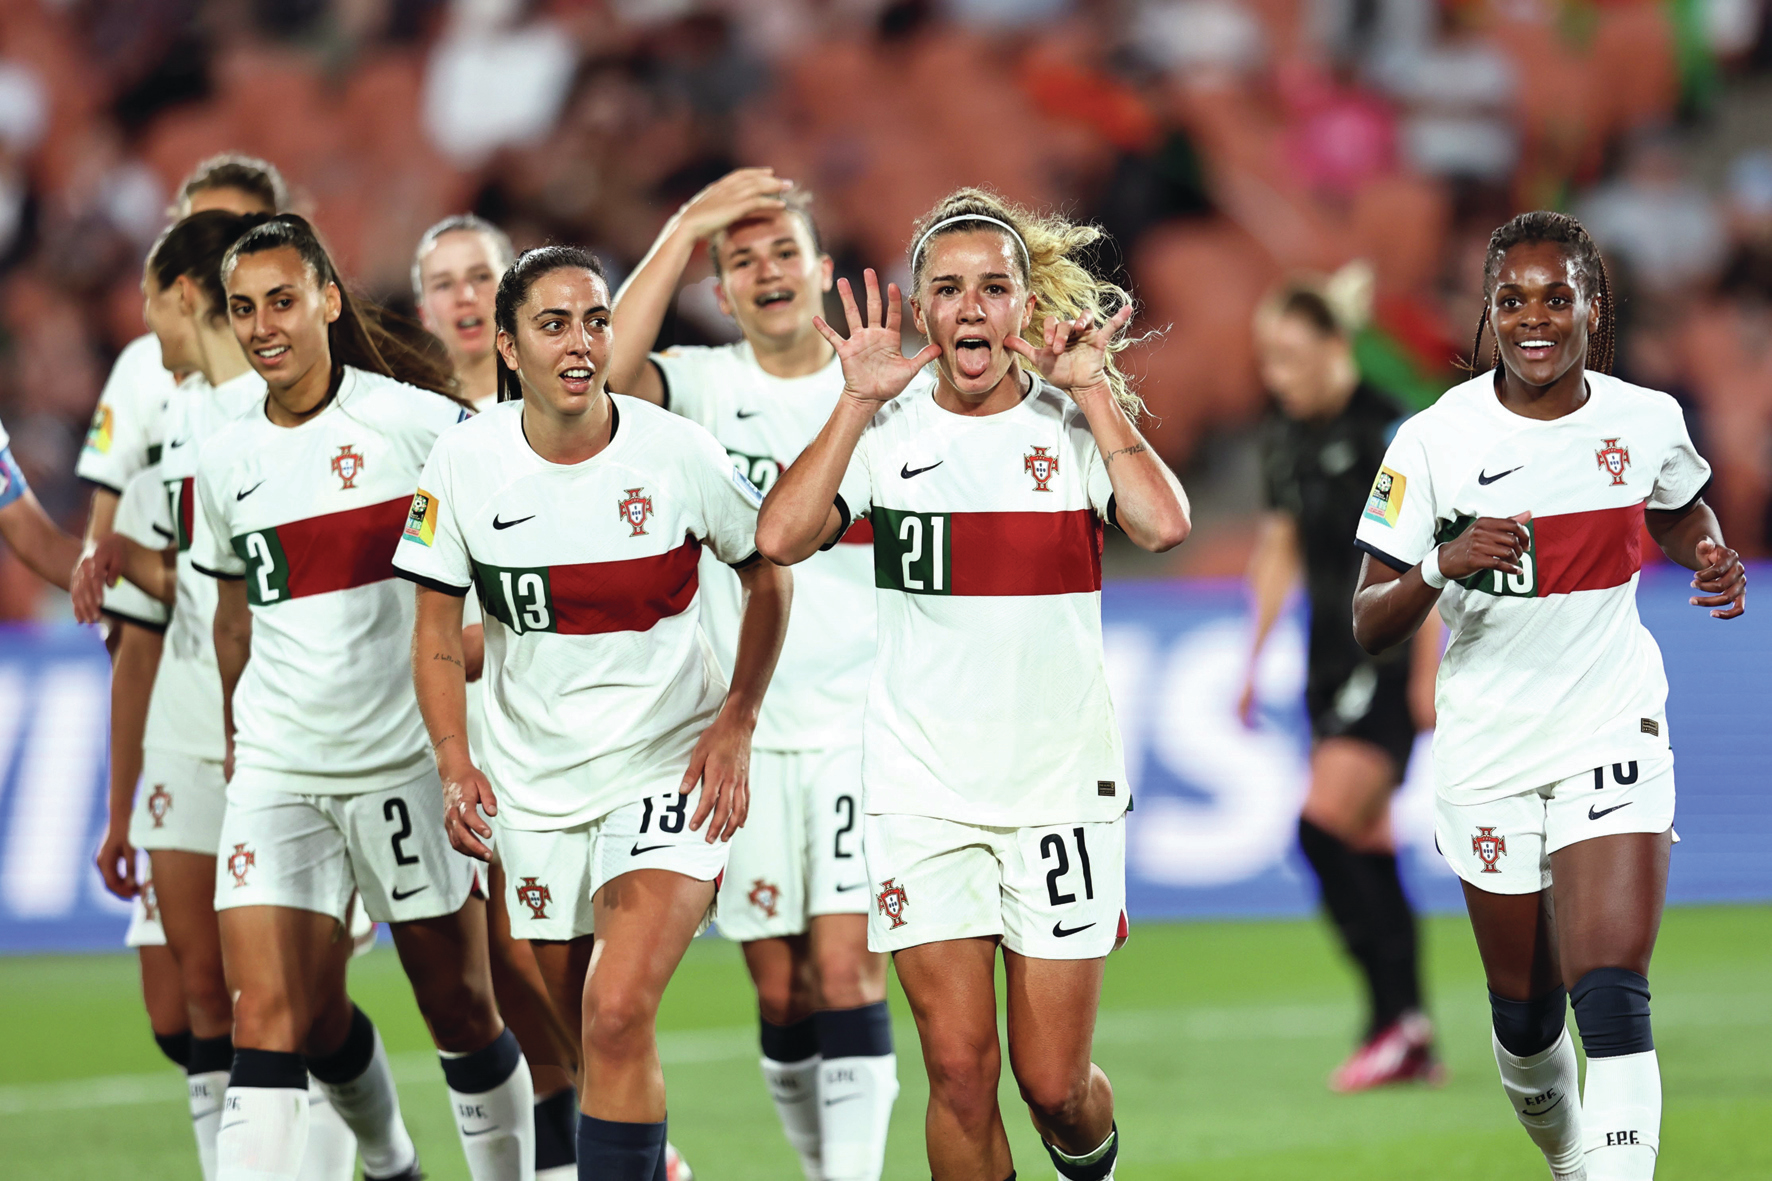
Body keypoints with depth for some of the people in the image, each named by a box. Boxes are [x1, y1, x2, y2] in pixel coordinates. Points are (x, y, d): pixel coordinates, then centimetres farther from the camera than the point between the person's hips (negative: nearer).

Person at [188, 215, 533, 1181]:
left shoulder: (415, 420, -7)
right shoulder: (224, 461, 8)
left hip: (407, 763, -3)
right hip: (276, 774, 3)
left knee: (458, 1006, 6)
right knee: (272, 1019, -8)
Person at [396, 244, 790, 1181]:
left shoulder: (677, 453, -12)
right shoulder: (465, 460, -8)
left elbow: (766, 575, 4)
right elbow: (437, 635, 1)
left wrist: (737, 725, -3)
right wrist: (454, 763, -13)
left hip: (669, 762, -3)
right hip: (533, 776, 3)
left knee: (617, 1012, -21)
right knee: (575, 1022, 11)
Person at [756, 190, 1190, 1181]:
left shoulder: (1077, 421, 1)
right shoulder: (889, 429, 2)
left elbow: (1164, 526, -19)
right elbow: (781, 538, -15)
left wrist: (1093, 390, -13)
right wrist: (858, 401, -14)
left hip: (1062, 784, 0)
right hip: (922, 790, 0)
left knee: (1054, 1083, 3)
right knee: (960, 1072, -6)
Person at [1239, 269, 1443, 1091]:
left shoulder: (1387, 428, -14)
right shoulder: (1285, 435, 9)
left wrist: (1427, 670, -15)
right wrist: (1255, 659, 17)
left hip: (1391, 655, -8)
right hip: (1333, 656, 8)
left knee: (1325, 823, -19)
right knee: (1366, 846, 6)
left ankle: (1397, 1016, -14)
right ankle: (1412, 1049, 10)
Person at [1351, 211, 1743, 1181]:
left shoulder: (1647, 420, -4)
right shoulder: (1434, 441, -10)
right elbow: (1369, 625, -9)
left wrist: (1711, 556, -1)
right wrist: (1443, 565, -29)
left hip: (1613, 731, 0)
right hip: (1489, 747, 0)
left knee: (1611, 991, -18)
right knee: (1526, 1006, 13)